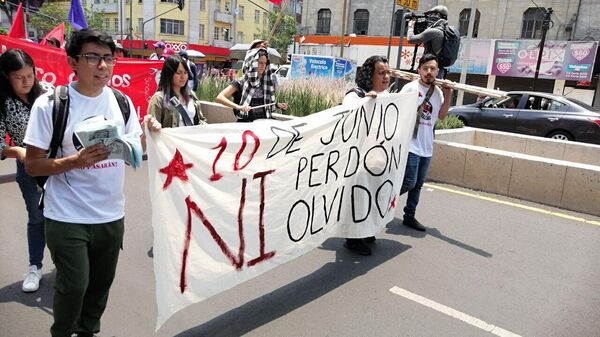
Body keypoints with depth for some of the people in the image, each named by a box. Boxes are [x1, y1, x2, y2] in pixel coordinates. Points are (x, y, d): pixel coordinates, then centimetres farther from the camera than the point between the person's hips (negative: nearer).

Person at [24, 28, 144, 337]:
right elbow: (32, 165, -8)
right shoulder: (50, 104, -10)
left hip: (111, 215, 4)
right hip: (67, 218, -4)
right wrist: (76, 161, -24)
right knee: (74, 286, 3)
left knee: (101, 283, 16)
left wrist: (148, 134, -11)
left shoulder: (121, 101, 2)